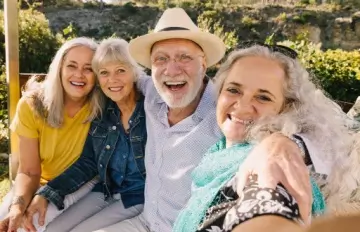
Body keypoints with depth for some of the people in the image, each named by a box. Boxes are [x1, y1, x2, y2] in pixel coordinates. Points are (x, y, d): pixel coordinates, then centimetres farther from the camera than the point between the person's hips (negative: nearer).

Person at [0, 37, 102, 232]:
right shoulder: (32, 105, -14)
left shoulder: (102, 106, -19)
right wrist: (18, 206, -32)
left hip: (82, 186, -2)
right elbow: (29, 171, -12)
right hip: (44, 184, 2)